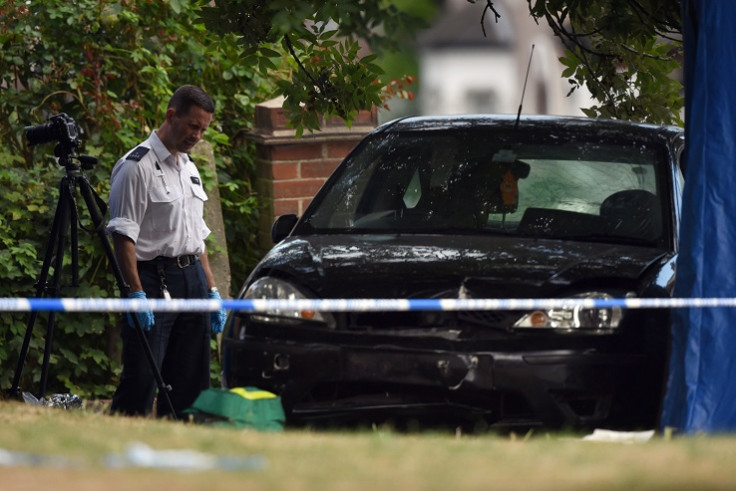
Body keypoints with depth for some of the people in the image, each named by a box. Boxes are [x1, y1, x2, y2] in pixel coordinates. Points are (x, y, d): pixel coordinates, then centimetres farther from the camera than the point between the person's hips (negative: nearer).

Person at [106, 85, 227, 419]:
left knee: (189, 383, 8)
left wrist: (211, 290, 19)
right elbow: (123, 235, -14)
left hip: (192, 278, 8)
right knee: (141, 379, -13)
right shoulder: (138, 166, -8)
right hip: (155, 280, -8)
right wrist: (136, 293, -21)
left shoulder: (189, 168, 19)